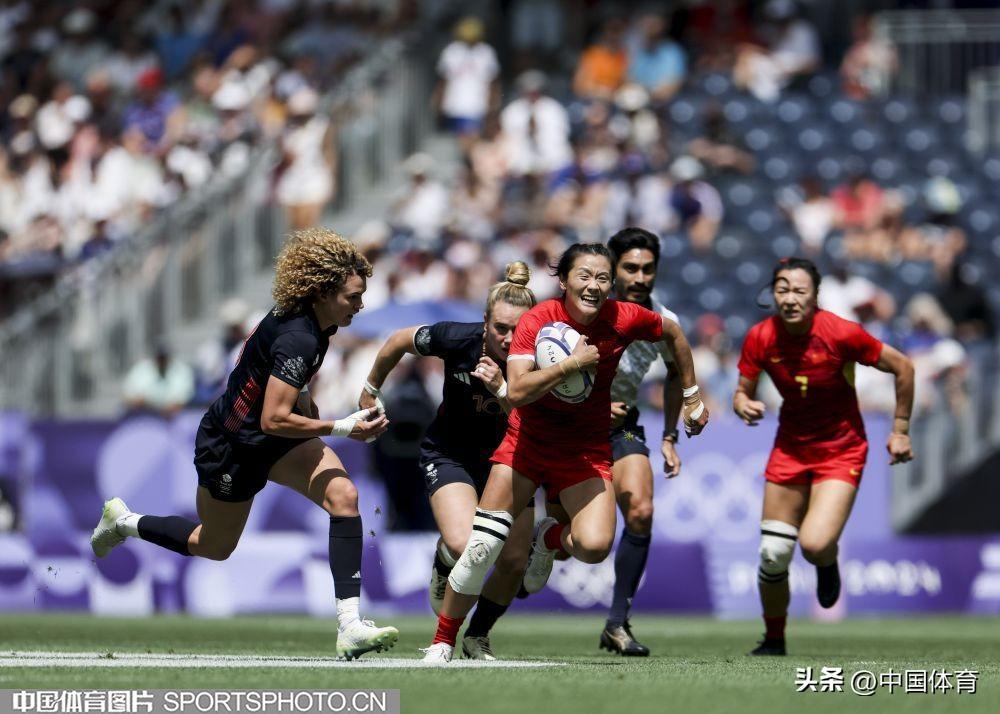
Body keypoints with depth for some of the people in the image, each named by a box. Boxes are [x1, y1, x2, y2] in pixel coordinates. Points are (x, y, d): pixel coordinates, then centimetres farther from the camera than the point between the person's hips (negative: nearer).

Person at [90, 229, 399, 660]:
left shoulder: (311, 320, -4)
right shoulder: (298, 339, -33)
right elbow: (273, 420, -36)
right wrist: (340, 428, -35)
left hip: (271, 439, 8)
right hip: (231, 447, -8)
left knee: (342, 494, -17)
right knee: (214, 547, 14)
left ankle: (350, 627, -22)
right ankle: (124, 522, 41)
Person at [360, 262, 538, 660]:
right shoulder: (458, 339, -22)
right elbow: (400, 341, -3)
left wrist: (501, 389, -41)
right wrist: (372, 389, 11)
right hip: (451, 455, -2)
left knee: (514, 562, -7)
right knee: (464, 546, -27)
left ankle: (478, 637, 20)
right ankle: (443, 565, 12)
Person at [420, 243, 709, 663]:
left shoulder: (625, 319, -13)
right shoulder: (537, 320, -18)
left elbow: (673, 333, 9)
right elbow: (517, 391, -30)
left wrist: (692, 396, 15)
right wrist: (572, 364, -34)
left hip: (587, 450, 1)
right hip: (528, 440, -1)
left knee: (594, 546, -23)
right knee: (482, 546, -8)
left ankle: (550, 540, 14)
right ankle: (443, 642, 10)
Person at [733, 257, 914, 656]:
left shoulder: (841, 334, -20)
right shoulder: (760, 338, -10)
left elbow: (902, 367, -8)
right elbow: (743, 391, 2)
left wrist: (900, 429, -4)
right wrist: (744, 405, -23)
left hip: (841, 451, -3)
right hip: (790, 448, 3)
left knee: (814, 545, -23)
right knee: (772, 555, -2)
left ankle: (828, 563, 16)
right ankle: (774, 640, 21)